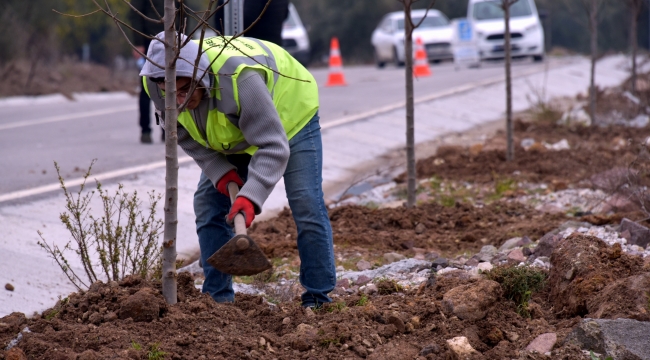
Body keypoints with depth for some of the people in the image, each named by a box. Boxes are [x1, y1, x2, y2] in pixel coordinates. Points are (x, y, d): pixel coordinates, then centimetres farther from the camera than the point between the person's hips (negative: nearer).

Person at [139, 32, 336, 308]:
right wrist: (218, 171, -21)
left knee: (307, 207, -13)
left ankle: (319, 298, -2)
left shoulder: (239, 79, -46)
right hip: (231, 135, 6)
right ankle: (217, 297, 5)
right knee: (208, 206, -3)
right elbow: (182, 133, -9)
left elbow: (272, 147, -43)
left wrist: (251, 197, -54)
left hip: (289, 115, -6)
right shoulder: (157, 86, -27)